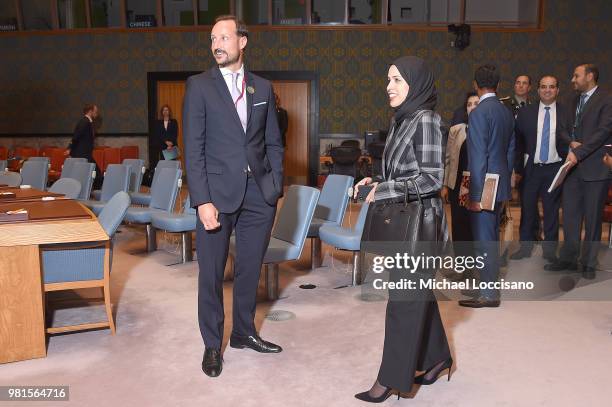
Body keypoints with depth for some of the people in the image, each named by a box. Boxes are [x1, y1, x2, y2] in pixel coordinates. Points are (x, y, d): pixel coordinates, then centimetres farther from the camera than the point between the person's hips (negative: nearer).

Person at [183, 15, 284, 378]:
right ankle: (212, 344, 23)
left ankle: (244, 332, 33)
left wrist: (276, 189, 4)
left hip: (258, 196, 3)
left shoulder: (263, 88, 9)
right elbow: (194, 148, -6)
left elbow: (274, 143, 12)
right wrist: (202, 201, -13)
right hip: (217, 194, -3)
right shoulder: (199, 86, -1)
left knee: (250, 270, 14)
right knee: (212, 273, 6)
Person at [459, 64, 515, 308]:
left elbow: (478, 157, -19)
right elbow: (510, 151, 15)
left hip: (485, 186, -9)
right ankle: (490, 281, 30)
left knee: (483, 240, -1)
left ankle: (489, 294, 6)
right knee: (491, 237, 18)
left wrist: (476, 195, -17)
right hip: (501, 184, 9)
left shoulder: (479, 113, -15)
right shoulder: (507, 112, 10)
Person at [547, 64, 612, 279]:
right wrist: (571, 142, -6)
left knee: (592, 217, 3)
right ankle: (568, 259, 19)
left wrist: (578, 152, -20)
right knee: (570, 214, 9)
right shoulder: (575, 101, 16)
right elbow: (564, 129, 15)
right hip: (573, 165, 6)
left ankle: (589, 263, 14)